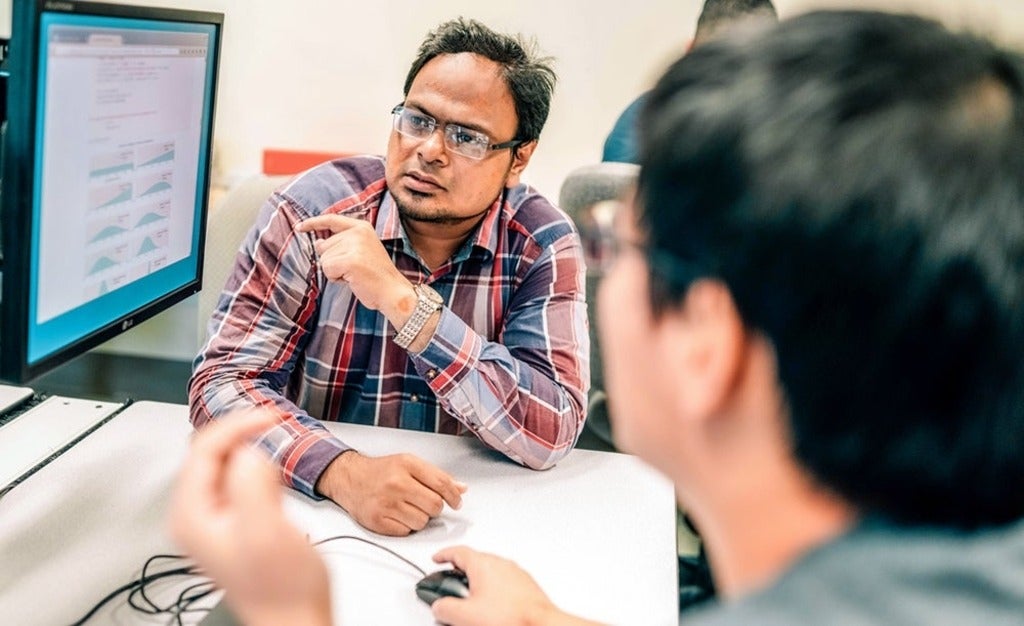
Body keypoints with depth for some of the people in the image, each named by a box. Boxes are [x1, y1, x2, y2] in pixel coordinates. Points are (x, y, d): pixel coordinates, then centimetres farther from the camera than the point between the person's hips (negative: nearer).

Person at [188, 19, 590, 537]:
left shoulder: (543, 247, -8)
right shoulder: (313, 211, -9)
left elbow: (552, 433, -17)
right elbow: (224, 381, -12)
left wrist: (402, 300, -26)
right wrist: (345, 473, -29)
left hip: (470, 520, -1)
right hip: (316, 502, 1)